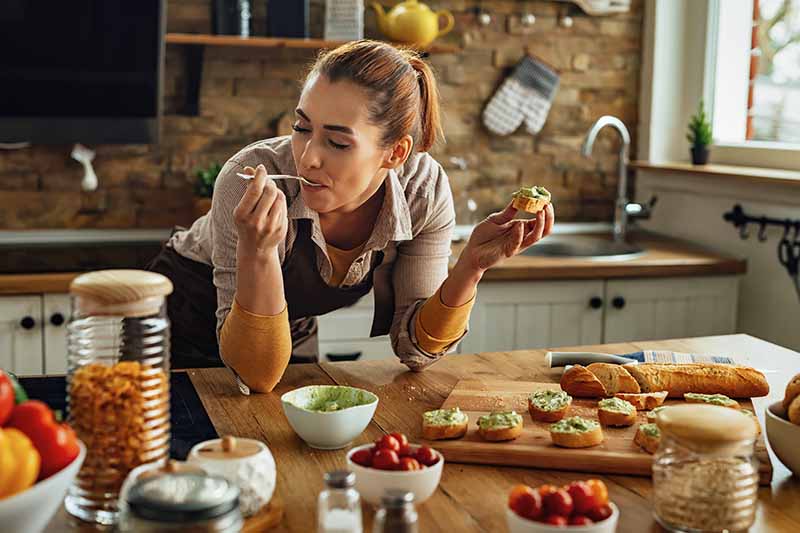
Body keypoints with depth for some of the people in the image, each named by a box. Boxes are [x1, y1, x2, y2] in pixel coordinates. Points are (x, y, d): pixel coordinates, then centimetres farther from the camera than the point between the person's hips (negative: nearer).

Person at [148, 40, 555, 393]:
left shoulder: (425, 190, -23)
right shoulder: (253, 180, -33)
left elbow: (415, 347, -16)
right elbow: (257, 375, -31)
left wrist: (472, 265, -31)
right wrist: (258, 250, -45)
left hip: (297, 337, 4)